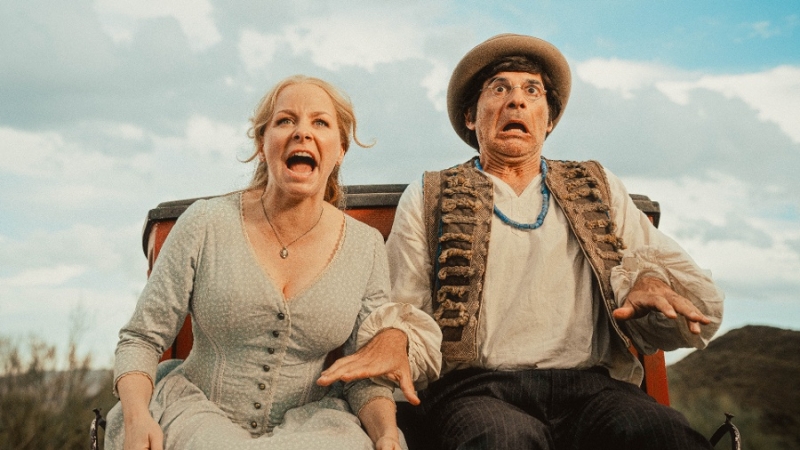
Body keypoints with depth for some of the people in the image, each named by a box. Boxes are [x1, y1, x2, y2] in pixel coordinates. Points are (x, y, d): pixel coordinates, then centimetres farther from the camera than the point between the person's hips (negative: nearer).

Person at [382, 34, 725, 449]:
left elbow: (700, 298, 18)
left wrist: (650, 280, -6)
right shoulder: (427, 199, 18)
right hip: (478, 386, -2)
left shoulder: (599, 190, 22)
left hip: (591, 384, 3)